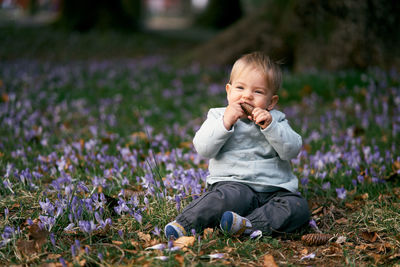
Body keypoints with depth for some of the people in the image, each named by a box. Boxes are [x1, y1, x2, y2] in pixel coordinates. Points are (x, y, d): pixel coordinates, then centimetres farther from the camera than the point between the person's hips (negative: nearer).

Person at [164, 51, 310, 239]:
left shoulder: (276, 120, 13)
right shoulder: (218, 116, 11)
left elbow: (292, 150, -3)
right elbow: (203, 149, -5)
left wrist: (269, 126, -14)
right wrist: (226, 123, -14)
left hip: (274, 189, 3)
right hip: (234, 183, -3)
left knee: (298, 206, -25)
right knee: (231, 196, -36)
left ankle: (247, 225, -38)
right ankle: (184, 224, -33)